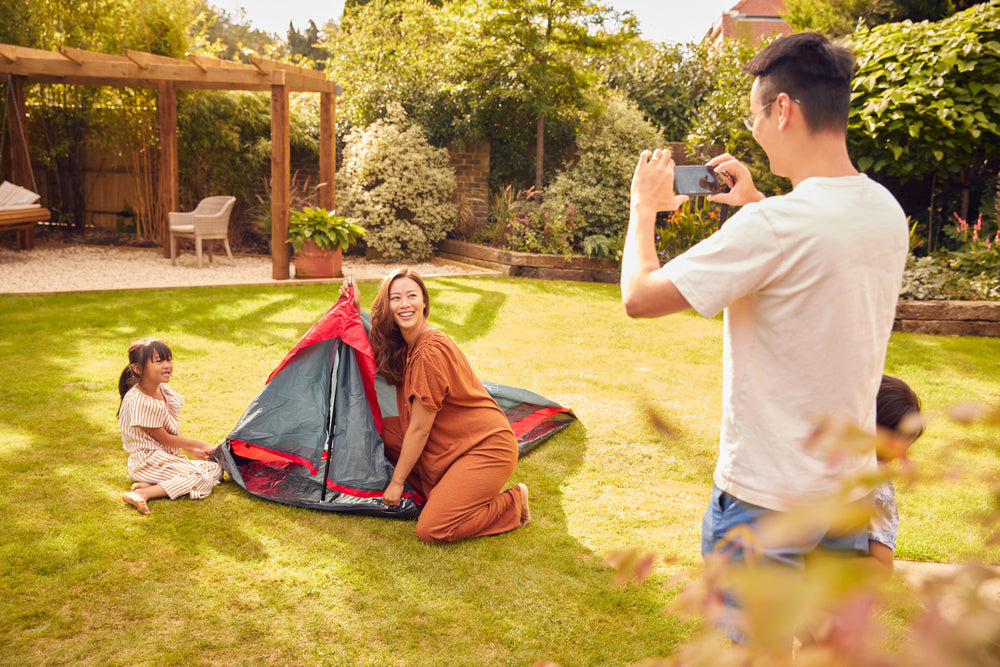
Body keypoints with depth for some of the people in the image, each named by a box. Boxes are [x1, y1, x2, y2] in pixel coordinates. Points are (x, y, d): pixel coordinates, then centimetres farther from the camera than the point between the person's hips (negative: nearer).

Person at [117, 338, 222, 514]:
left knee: (216, 469, 4)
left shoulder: (164, 391, 5)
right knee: (202, 481, -22)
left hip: (167, 457, 10)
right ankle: (143, 493, -26)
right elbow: (163, 438, -16)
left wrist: (189, 449, 11)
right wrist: (200, 445, -7)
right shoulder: (139, 401, -23)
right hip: (147, 461, -10)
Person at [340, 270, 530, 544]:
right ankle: (444, 492, 7)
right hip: (449, 444, 9)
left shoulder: (431, 352, -24)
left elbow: (419, 429, -18)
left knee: (431, 531, -18)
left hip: (488, 447, -9)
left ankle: (513, 503, 2)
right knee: (384, 429, 0)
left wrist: (397, 481, -8)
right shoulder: (403, 344, 4)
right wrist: (356, 309, 13)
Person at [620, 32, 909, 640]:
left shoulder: (772, 226, -27)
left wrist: (644, 208, -3)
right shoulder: (887, 213, -1)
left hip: (767, 498, -7)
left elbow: (640, 296, -20)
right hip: (851, 482, 8)